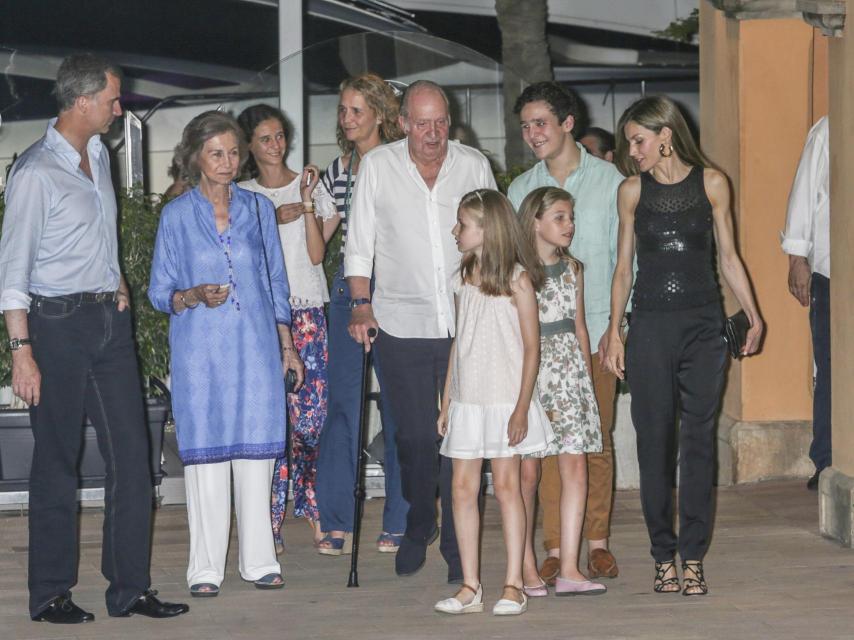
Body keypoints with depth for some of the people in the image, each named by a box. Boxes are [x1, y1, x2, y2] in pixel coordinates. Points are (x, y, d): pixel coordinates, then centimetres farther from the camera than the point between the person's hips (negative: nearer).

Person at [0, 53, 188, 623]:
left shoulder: (99, 154, 12)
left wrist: (117, 281, 14)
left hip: (111, 319, 7)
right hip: (58, 323, -7)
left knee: (132, 453, 4)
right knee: (57, 462, 0)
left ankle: (131, 588, 9)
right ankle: (50, 594, 10)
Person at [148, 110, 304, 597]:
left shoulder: (259, 209, 9)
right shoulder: (177, 215, 2)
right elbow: (160, 292, 3)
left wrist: (287, 345, 12)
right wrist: (195, 296, -17)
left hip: (255, 346, 2)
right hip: (201, 350, -2)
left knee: (256, 452, 2)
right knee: (205, 452, -2)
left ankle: (259, 561, 10)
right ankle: (206, 568, 4)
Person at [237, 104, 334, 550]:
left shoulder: (309, 186, 10)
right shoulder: (243, 195, 9)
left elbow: (316, 254, 0)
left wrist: (307, 202, -8)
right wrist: (274, 221, -9)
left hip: (307, 310, 1)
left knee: (311, 414, -5)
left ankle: (310, 504, 13)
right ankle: (270, 518, -2)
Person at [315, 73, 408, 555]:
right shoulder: (339, 170, 13)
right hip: (348, 287, 4)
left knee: (396, 405, -1)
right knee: (344, 402, 1)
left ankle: (399, 522, 7)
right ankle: (338, 523, 4)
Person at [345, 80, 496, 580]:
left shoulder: (475, 166, 7)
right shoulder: (377, 167, 4)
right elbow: (360, 242, 8)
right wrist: (361, 303, 0)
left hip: (466, 326, 1)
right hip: (403, 326, 0)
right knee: (415, 436, 0)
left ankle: (458, 544, 6)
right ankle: (418, 529, 22)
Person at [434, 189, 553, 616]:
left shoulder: (516, 279, -6)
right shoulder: (463, 281, 11)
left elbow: (531, 346, -8)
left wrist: (522, 406, -14)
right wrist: (446, 401, 12)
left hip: (505, 399, -6)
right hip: (467, 400, 6)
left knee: (505, 484, -5)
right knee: (463, 487, 2)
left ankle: (513, 585, 0)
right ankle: (470, 586, 5)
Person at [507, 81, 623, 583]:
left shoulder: (609, 181, 3)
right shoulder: (521, 190, 10)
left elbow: (623, 256, 3)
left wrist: (617, 325, -5)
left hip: (596, 329, -1)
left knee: (598, 440, 2)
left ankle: (598, 542, 12)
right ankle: (556, 548, 1)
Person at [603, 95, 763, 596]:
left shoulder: (711, 183, 2)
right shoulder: (633, 191, 5)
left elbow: (728, 257, 7)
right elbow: (624, 267, 10)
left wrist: (753, 315, 0)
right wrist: (613, 332, 6)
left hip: (703, 324, -1)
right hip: (651, 325, 1)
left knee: (699, 439, 0)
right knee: (655, 441, 1)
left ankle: (693, 558, 5)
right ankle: (664, 557, 9)